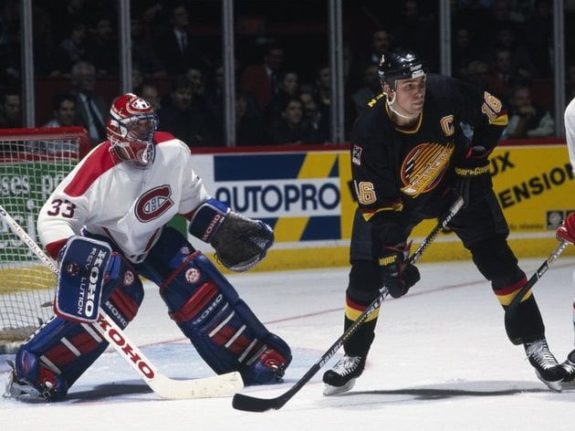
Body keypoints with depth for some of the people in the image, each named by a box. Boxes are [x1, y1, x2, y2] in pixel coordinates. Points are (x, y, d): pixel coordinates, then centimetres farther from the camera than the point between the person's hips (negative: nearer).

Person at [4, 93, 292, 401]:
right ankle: (32, 371, -27)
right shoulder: (98, 170, -33)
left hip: (156, 236, 5)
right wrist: (73, 252, -49)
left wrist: (229, 226, -2)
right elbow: (53, 216, -32)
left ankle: (255, 354, 6)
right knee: (116, 301, -28)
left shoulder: (174, 152, -18)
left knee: (198, 288, -8)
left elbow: (193, 200, 2)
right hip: (103, 243, -5)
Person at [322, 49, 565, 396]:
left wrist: (473, 162, -12)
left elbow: (495, 115, -9)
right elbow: (376, 206, -25)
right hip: (392, 196, -1)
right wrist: (392, 258, -27)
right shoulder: (369, 133, -31)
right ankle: (354, 357, 13)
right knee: (366, 275, -7)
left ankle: (534, 343, 3)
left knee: (497, 259, -6)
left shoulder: (446, 93, -28)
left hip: (453, 182, 1)